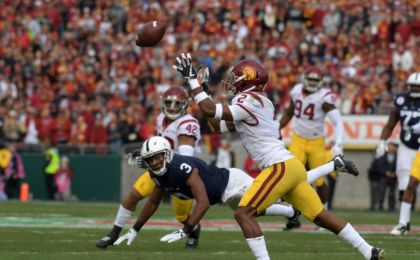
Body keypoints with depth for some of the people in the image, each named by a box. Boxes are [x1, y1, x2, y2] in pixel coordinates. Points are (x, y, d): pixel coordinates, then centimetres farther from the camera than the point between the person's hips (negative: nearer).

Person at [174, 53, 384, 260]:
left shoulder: (249, 102, -9)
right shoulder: (256, 103, 19)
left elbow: (211, 111, -17)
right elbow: (219, 126, 26)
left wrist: (192, 79, -10)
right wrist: (202, 91, 24)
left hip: (280, 168, -10)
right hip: (291, 167, 10)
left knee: (243, 213, -10)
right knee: (321, 216, 14)